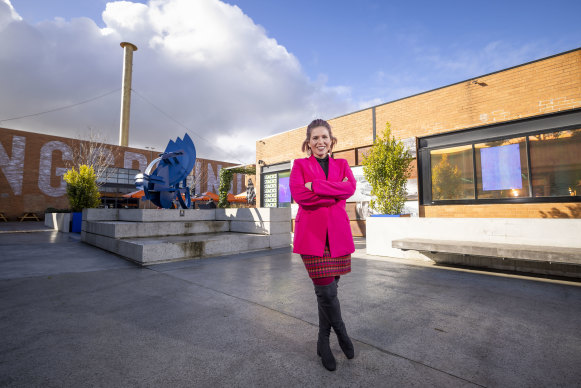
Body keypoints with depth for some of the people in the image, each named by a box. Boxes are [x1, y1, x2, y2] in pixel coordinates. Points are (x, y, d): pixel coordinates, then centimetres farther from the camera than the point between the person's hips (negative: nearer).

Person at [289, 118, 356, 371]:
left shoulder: (341, 164, 15)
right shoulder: (300, 165, 8)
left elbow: (350, 188, -6)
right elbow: (298, 194, -10)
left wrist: (315, 186, -13)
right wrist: (335, 193, -9)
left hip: (337, 232, 3)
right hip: (311, 232, -2)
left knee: (327, 289, 8)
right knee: (327, 290, -4)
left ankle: (323, 343, 31)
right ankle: (341, 332, 27)